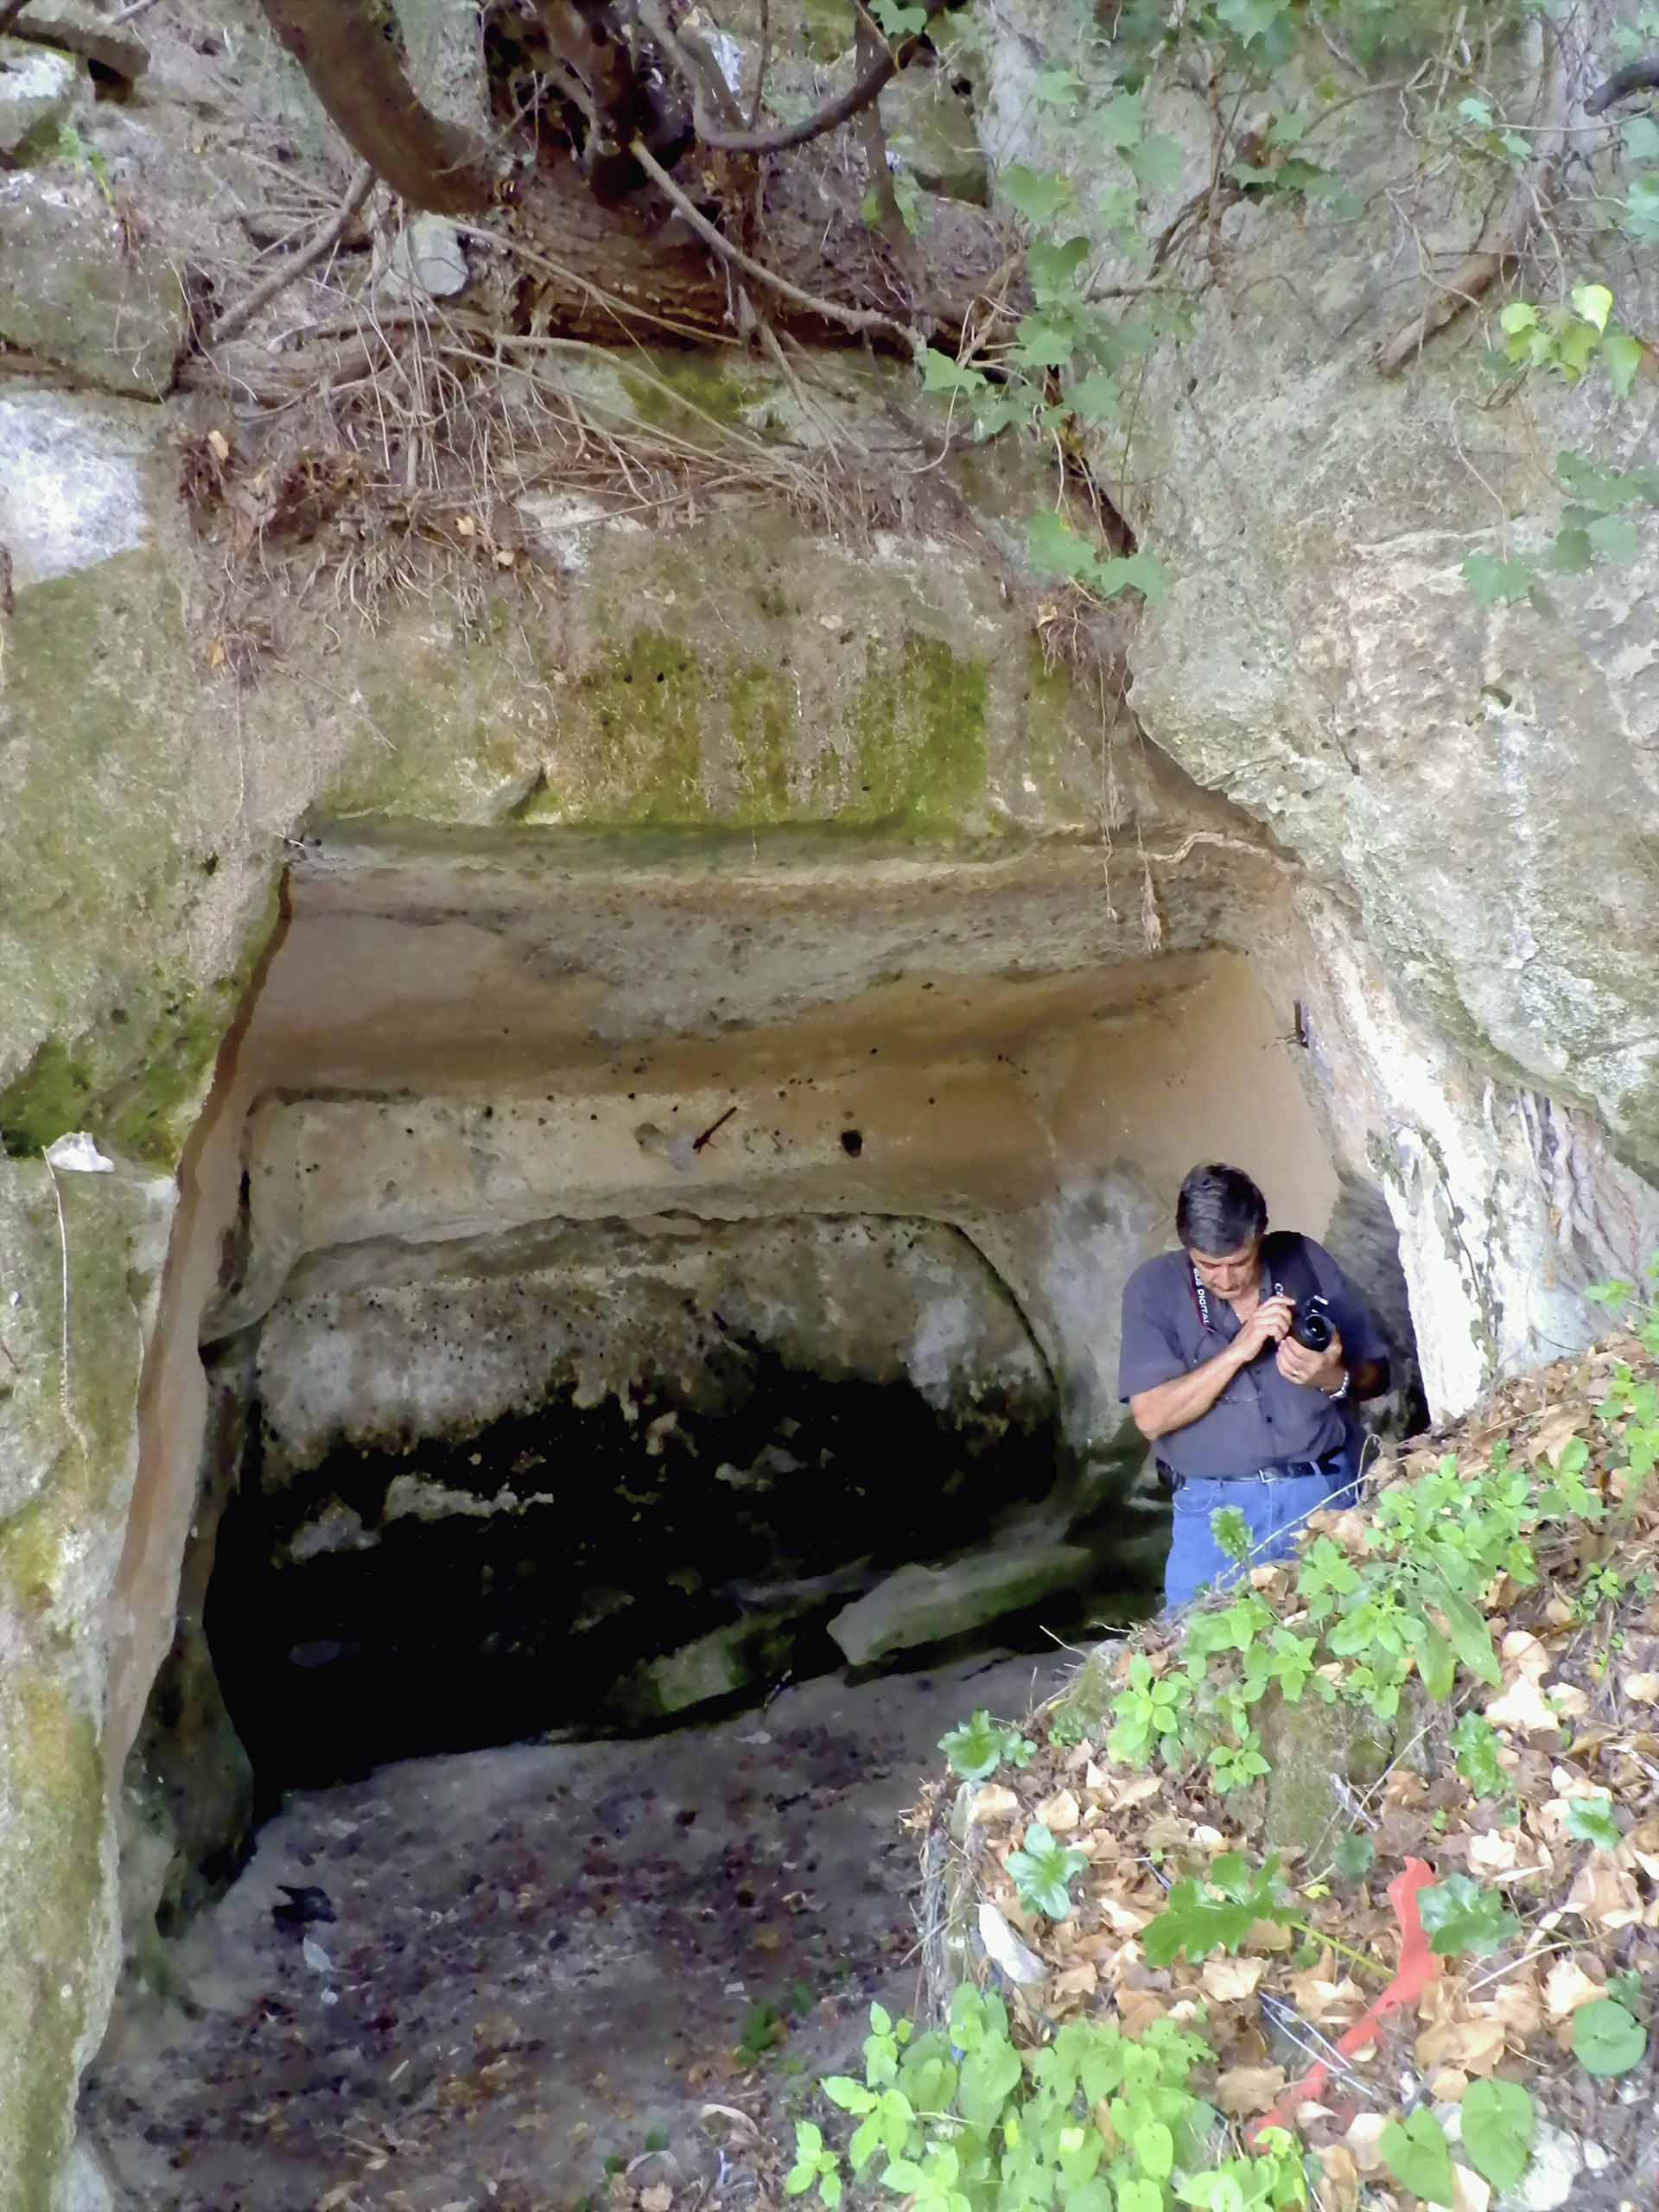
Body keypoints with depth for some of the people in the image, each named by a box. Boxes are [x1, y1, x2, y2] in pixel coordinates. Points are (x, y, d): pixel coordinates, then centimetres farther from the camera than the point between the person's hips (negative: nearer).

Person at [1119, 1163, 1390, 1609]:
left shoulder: (1304, 1260, 1)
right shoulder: (1154, 1288, -4)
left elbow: (1375, 1374, 7)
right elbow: (1151, 1418, -12)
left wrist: (1334, 1379, -16)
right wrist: (1238, 1350, -19)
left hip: (1327, 1490, 2)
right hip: (1218, 1509, -1)